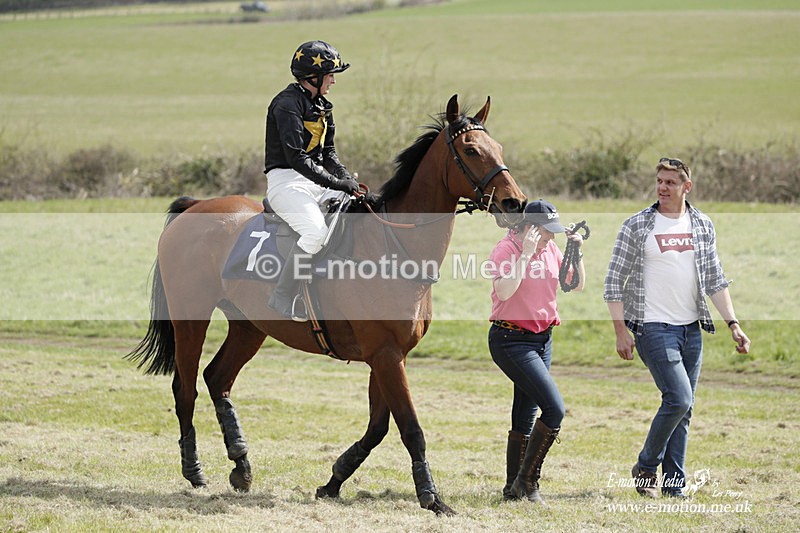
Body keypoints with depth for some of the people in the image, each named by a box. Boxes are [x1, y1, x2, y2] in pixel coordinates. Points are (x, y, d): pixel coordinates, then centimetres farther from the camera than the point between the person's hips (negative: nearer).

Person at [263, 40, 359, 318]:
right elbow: (296, 157, -22)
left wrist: (348, 178, 1)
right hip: (286, 181, -9)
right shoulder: (287, 103, -14)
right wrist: (335, 183, -22)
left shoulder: (322, 106, 16)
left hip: (316, 180, 9)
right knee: (316, 230, -32)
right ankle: (283, 298, -25)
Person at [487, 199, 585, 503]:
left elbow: (577, 285, 13)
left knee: (526, 418, 10)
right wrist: (525, 254, -25)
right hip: (511, 340, -8)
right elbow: (505, 291, -26)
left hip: (543, 340, 8)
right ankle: (527, 480, -7)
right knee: (554, 409, -17)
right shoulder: (506, 250, -12)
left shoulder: (551, 250, 9)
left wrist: (577, 253, -2)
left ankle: (514, 489, 17)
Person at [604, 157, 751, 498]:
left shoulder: (702, 226, 9)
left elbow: (715, 280, 12)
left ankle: (674, 483, 13)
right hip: (653, 327, -5)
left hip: (691, 329, 5)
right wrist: (621, 331, -9)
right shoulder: (637, 226, -3)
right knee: (679, 399, -15)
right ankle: (646, 467, 3)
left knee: (683, 409, 6)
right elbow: (614, 281, -3)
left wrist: (732, 324, 2)